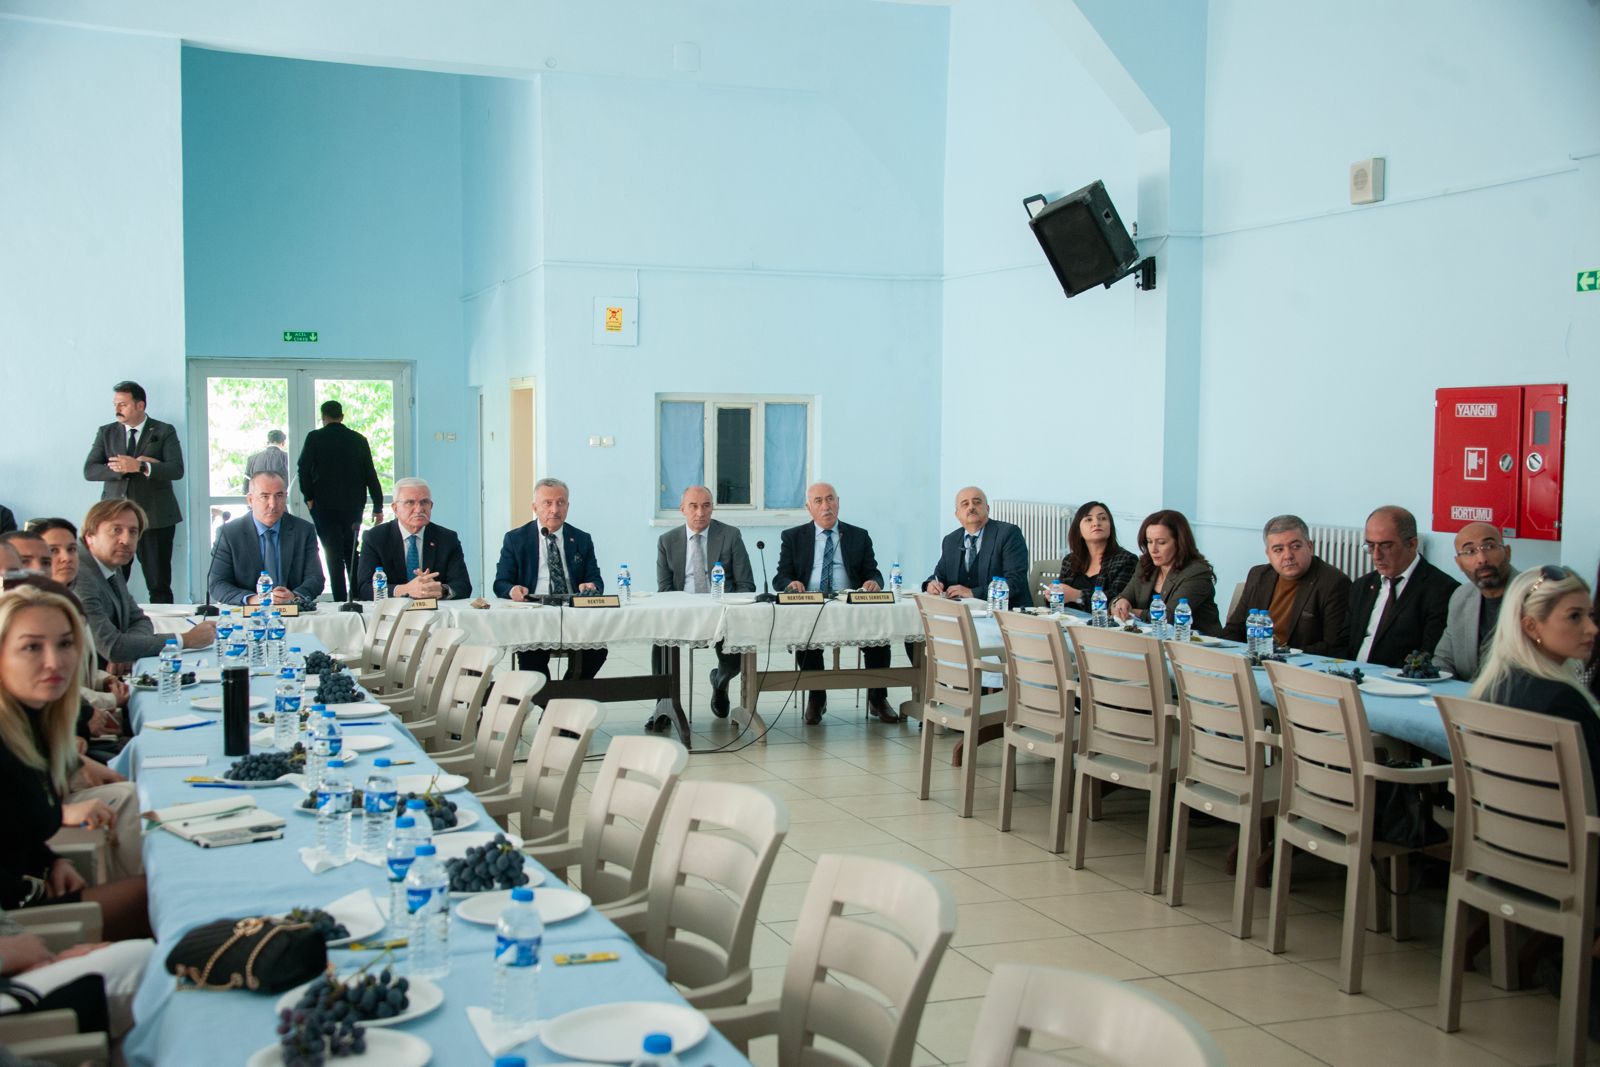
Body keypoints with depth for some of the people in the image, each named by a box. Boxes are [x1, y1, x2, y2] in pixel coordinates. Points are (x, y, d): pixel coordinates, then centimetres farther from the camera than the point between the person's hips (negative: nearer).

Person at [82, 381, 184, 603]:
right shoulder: (106, 432, 12)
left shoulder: (164, 432, 4)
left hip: (155, 517, -2)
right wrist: (124, 468, -13)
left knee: (159, 586, 1)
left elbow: (176, 469, -9)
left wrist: (139, 466, -22)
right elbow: (89, 470, 2)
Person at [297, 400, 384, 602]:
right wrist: (378, 507, 6)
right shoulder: (358, 439, 3)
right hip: (353, 505, 3)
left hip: (324, 505, -3)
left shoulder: (314, 438, -4)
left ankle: (341, 600, -5)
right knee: (351, 552, 16)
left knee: (334, 554, -1)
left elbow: (304, 469, -10)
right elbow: (370, 474, 4)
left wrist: (309, 497, 2)